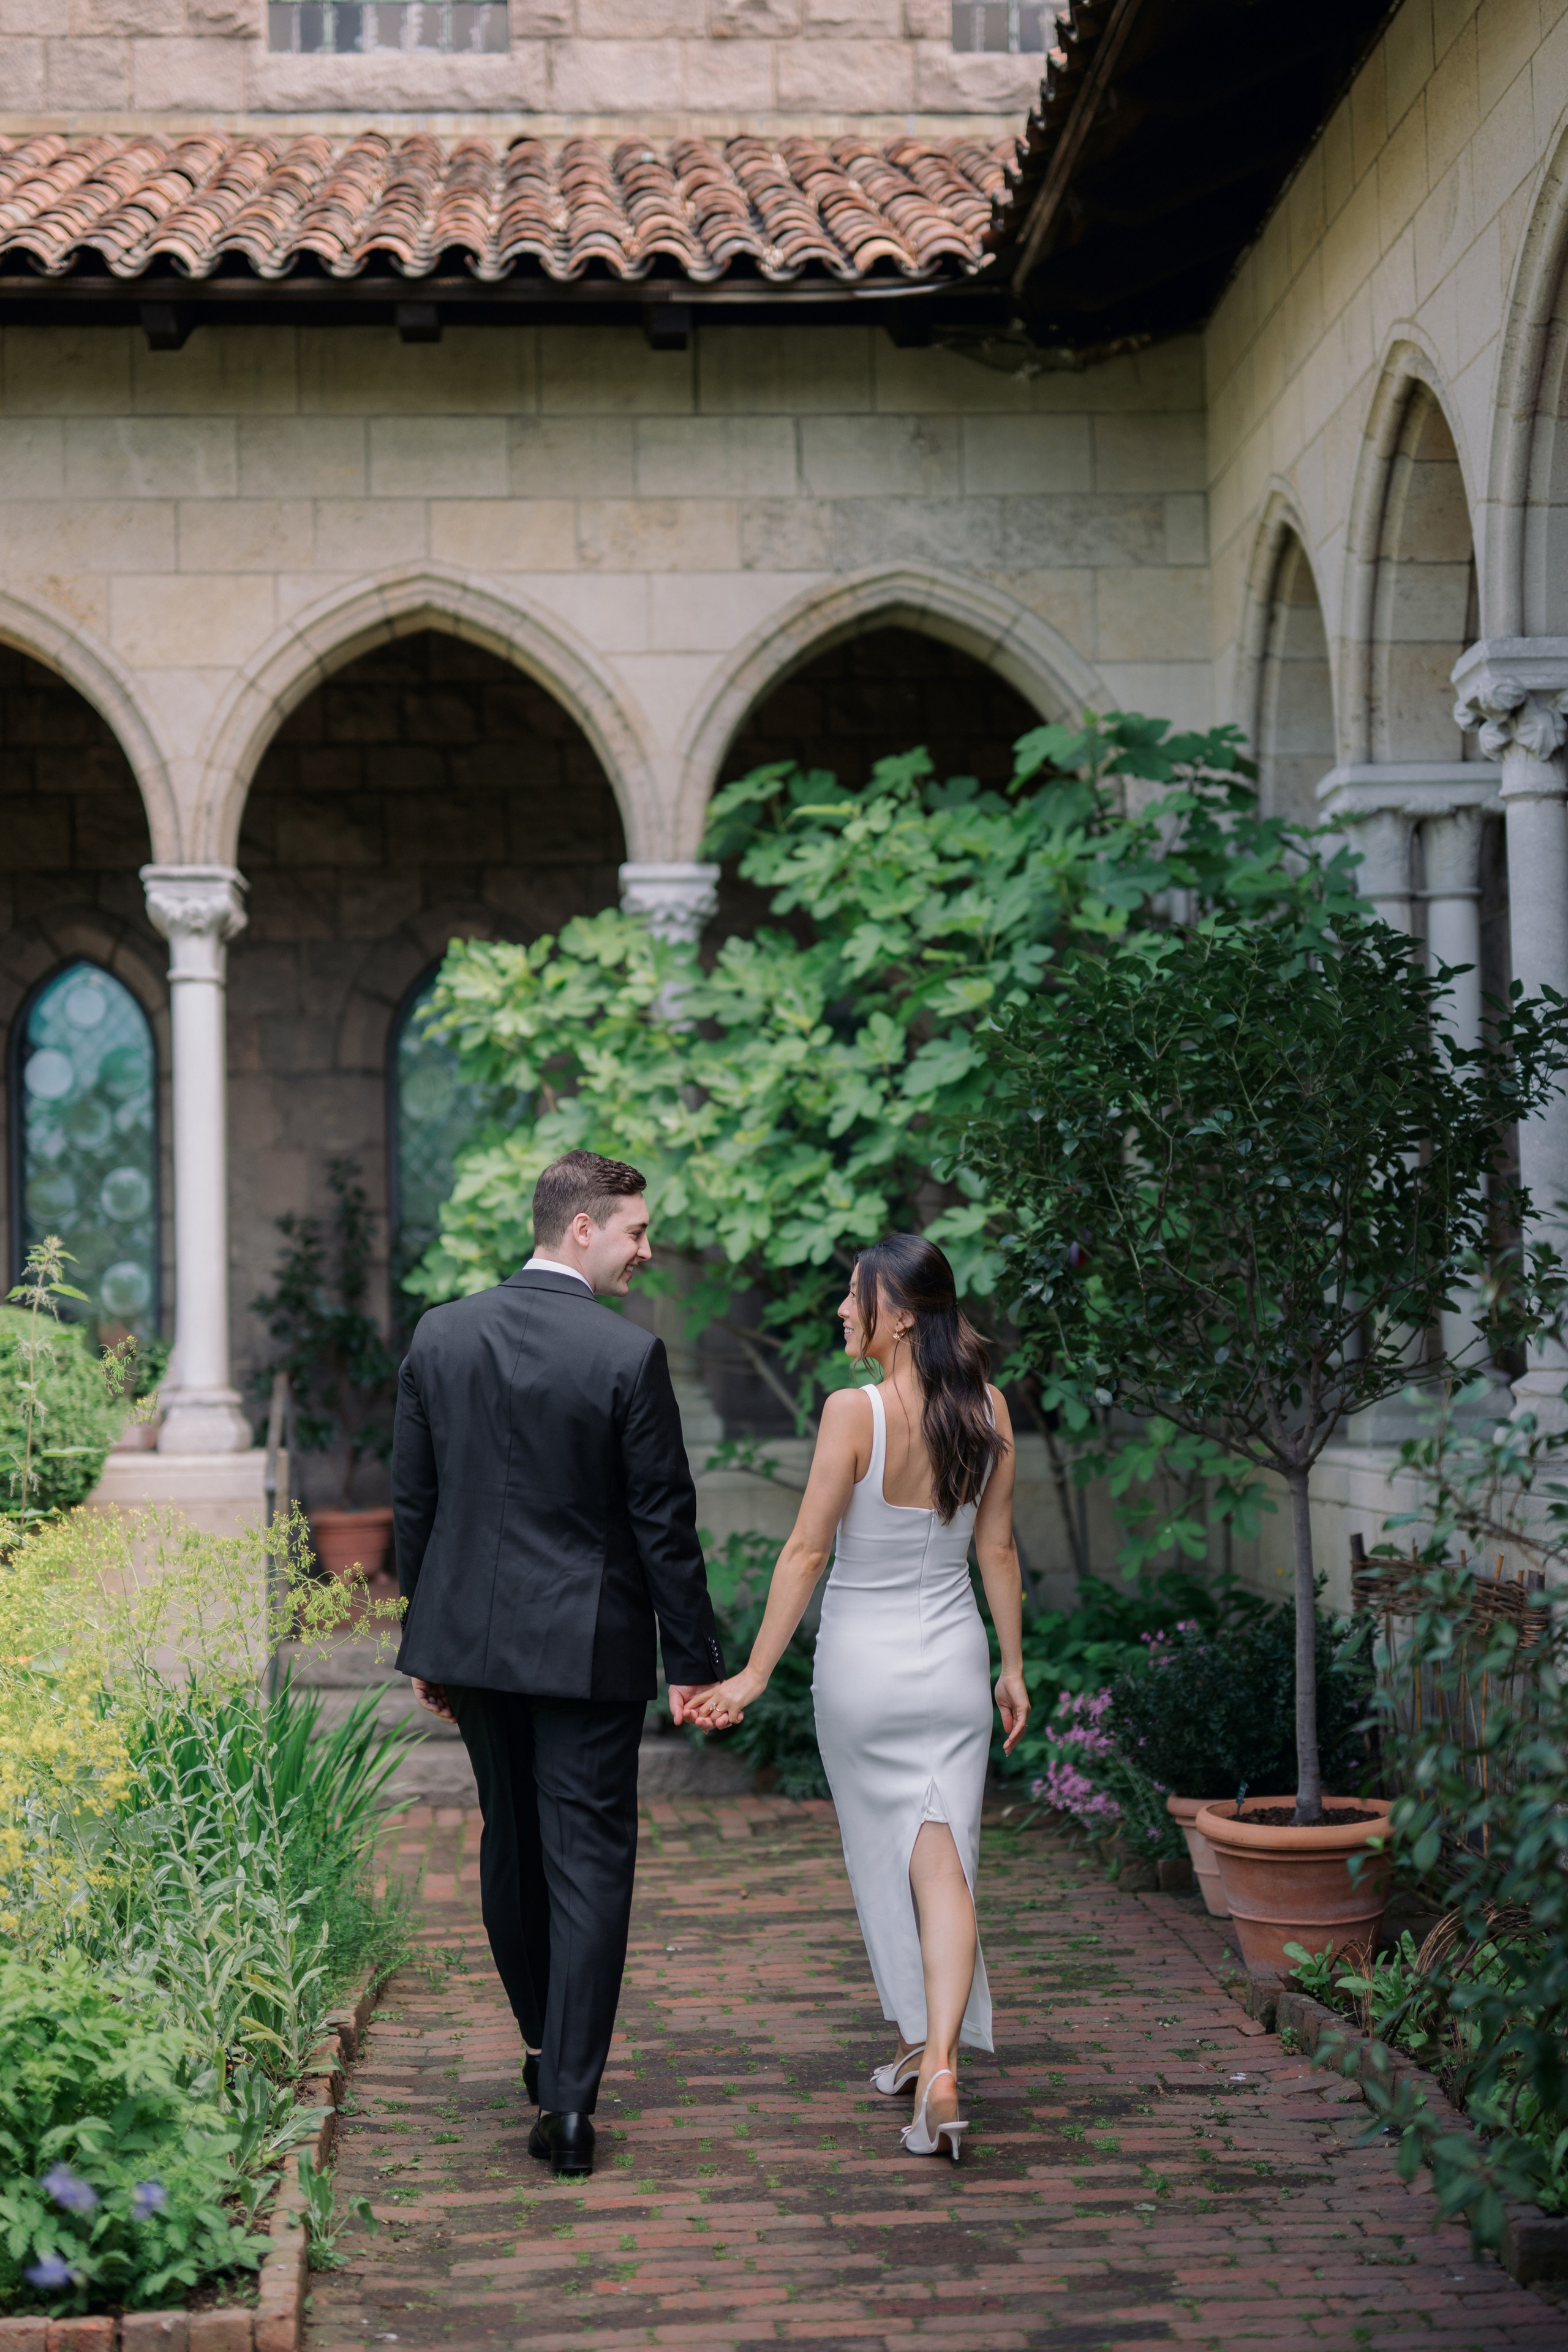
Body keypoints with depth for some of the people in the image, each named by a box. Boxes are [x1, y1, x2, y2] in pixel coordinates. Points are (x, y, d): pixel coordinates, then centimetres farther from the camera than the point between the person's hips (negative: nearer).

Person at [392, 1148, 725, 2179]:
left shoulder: (440, 1337, 1)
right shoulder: (629, 1355, -14)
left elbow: (414, 1502, 6)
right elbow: (664, 1521, -11)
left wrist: (425, 1644, 15)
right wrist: (696, 1658, -2)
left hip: (472, 1636, 5)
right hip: (589, 1645, -5)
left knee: (511, 1846, 20)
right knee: (588, 1867, 0)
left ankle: (546, 2049, 35)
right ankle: (569, 2102, -3)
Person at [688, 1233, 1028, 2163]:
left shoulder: (854, 1412, -17)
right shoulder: (988, 1408, -2)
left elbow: (807, 1551, -15)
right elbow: (999, 1549, 5)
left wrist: (755, 1675, -9)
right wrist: (1015, 1666, 14)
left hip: (862, 1663, -3)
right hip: (953, 1663, 3)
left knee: (884, 1858, 15)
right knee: (943, 1861, 0)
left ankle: (917, 2043, 29)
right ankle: (941, 2066, -15)